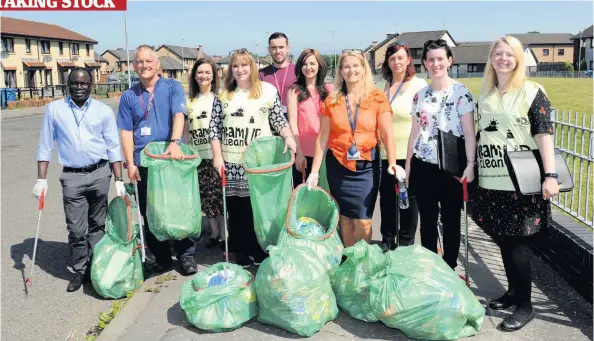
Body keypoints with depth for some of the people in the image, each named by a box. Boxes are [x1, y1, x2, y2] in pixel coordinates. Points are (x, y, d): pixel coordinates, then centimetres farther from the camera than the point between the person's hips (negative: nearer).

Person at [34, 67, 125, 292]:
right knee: (76, 229, 0)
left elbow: (114, 147, 3)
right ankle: (80, 271, 16)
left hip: (100, 174, 1)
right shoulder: (54, 109, 3)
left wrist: (119, 180, -1)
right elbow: (45, 146, 5)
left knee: (97, 225, 11)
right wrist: (41, 179, 0)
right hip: (72, 176, 0)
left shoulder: (104, 111, 2)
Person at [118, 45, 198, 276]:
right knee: (149, 213, 8)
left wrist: (175, 142, -29)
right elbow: (126, 132, 6)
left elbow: (179, 115, -13)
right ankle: (161, 257, 22)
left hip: (172, 159, -3)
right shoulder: (129, 96, 9)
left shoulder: (172, 87, 2)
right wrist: (130, 163, -3)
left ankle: (186, 254, 17)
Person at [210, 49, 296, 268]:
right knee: (236, 207, 5)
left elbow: (279, 120, 3)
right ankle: (241, 251, 17)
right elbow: (214, 127, 6)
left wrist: (289, 137, -15)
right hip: (231, 162, 2)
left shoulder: (268, 90, 2)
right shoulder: (223, 94, 7)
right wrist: (217, 156, -2)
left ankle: (259, 249, 18)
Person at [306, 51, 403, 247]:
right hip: (338, 166, 2)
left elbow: (387, 135, -6)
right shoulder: (331, 101, 3)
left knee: (363, 220, -4)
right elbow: (322, 138, 4)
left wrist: (392, 163, -20)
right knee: (344, 218, 10)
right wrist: (314, 172, 0)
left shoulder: (377, 98, -1)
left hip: (366, 166, -2)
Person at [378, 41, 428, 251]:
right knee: (387, 197, 10)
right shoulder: (384, 87, 12)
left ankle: (406, 243, 19)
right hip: (385, 153, 4)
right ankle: (387, 241, 25)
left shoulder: (419, 85, -2)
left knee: (408, 197, 5)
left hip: (410, 153, -4)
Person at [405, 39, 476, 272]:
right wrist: (408, 165, 11)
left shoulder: (461, 92, -3)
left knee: (450, 220, 6)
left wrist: (470, 164, -15)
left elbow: (469, 131, -7)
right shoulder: (420, 95, 9)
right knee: (427, 220, 11)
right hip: (423, 166, 4)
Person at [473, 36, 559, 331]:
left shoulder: (532, 92, -5)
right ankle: (513, 292, 29)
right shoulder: (485, 95, 12)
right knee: (502, 240, 12)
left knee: (514, 243, -2)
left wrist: (550, 175, -20)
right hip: (491, 182, 5)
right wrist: (474, 171, 17)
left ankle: (525, 305, 12)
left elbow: (544, 134, -11)